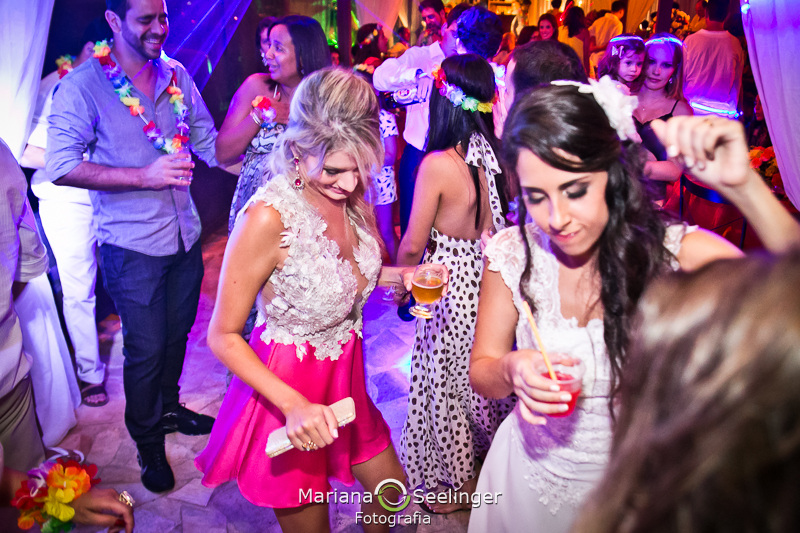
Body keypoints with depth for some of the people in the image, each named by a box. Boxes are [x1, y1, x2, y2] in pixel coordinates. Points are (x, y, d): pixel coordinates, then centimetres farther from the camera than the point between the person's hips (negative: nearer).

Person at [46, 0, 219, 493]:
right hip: (133, 246, -5)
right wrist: (145, 175, -26)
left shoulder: (176, 75, 3)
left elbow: (210, 144, 10)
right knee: (146, 350, 6)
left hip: (185, 235, 5)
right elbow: (62, 166, -18)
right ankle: (147, 442, 30)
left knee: (176, 335, 21)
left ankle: (169, 408, 46)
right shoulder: (83, 85, -12)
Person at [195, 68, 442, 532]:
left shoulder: (351, 194, -8)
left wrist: (402, 275, -9)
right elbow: (223, 336, -21)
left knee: (391, 490, 25)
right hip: (286, 392, -6)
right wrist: (293, 405, -31)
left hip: (344, 378, 7)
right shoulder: (269, 216, -29)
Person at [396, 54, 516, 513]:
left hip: (451, 284, -6)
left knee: (446, 381, 14)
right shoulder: (498, 156, -5)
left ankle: (462, 482, 34)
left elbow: (414, 244, -15)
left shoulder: (438, 164, -23)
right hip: (492, 278, 7)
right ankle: (490, 464, 46)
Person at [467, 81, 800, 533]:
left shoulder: (677, 252, -21)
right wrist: (512, 371, -30)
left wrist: (742, 186, -43)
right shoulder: (512, 255, -17)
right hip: (534, 474, 1)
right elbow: (481, 372, -7)